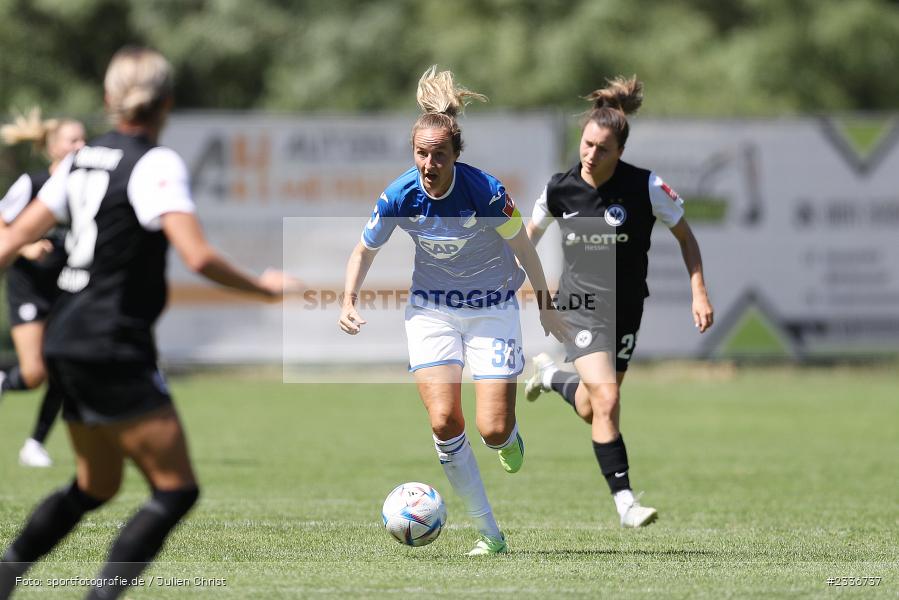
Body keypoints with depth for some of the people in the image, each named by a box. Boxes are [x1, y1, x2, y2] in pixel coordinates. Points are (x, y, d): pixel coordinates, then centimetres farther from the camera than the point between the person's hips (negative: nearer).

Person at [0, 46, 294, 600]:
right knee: (177, 490, -5)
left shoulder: (83, 159, 11)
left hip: (67, 346, 9)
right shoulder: (156, 164, -12)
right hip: (114, 353, -9)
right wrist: (261, 287, -7)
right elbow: (198, 257, -22)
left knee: (95, 486, 23)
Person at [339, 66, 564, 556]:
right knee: (444, 423, -14)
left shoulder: (485, 191, -24)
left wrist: (546, 308, -1)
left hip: (492, 308, -2)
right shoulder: (399, 197, -16)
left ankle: (510, 437, 31)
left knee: (492, 430, -10)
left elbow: (522, 248, -8)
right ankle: (489, 534, -2)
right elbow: (365, 250, 1)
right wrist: (349, 302, -13)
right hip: (431, 309, 2)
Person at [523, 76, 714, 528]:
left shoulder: (646, 187, -15)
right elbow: (532, 232, 10)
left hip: (625, 310, 1)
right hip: (580, 306, -1)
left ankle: (550, 375, 44)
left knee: (591, 410, 10)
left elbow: (685, 236, -2)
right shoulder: (559, 188, -10)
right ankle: (624, 501, -10)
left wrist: (699, 295, -9)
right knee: (606, 401, -19)